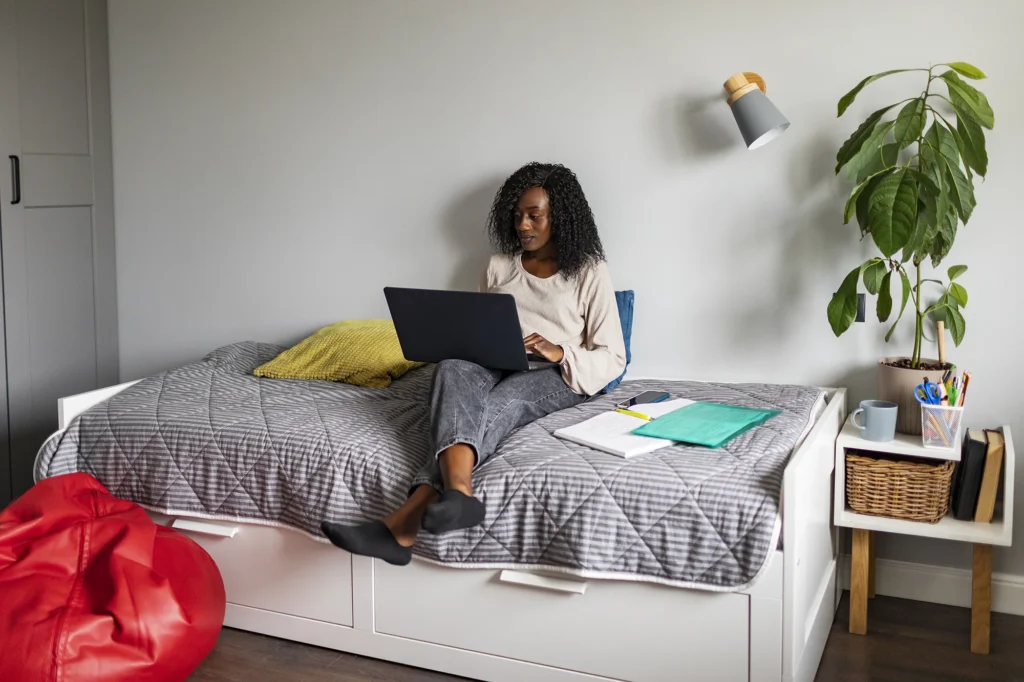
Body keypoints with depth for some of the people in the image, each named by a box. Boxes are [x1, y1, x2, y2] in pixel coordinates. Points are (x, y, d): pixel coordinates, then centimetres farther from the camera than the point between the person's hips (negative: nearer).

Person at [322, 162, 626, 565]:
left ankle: (404, 523, -56)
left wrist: (560, 353, -18)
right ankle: (457, 494, -61)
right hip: (495, 367, 3)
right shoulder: (500, 265, 18)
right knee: (452, 370, -36)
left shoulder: (589, 272, 5)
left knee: (494, 407, -38)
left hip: (555, 376, -3)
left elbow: (613, 358, 1)